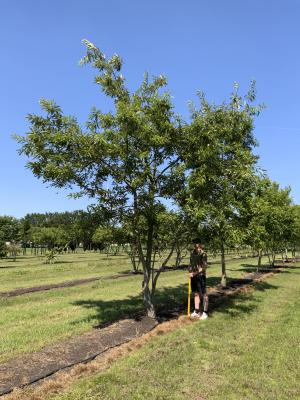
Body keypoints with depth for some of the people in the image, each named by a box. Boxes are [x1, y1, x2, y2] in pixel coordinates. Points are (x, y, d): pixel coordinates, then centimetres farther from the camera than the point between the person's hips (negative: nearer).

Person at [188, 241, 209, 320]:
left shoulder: (203, 254, -13)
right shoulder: (192, 253, 9)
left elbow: (204, 266, -18)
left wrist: (194, 273, -19)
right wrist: (190, 272, 3)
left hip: (201, 276, -7)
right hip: (193, 276, 7)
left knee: (203, 294, 1)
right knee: (195, 293, 14)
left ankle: (205, 312, 10)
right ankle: (197, 311, 24)